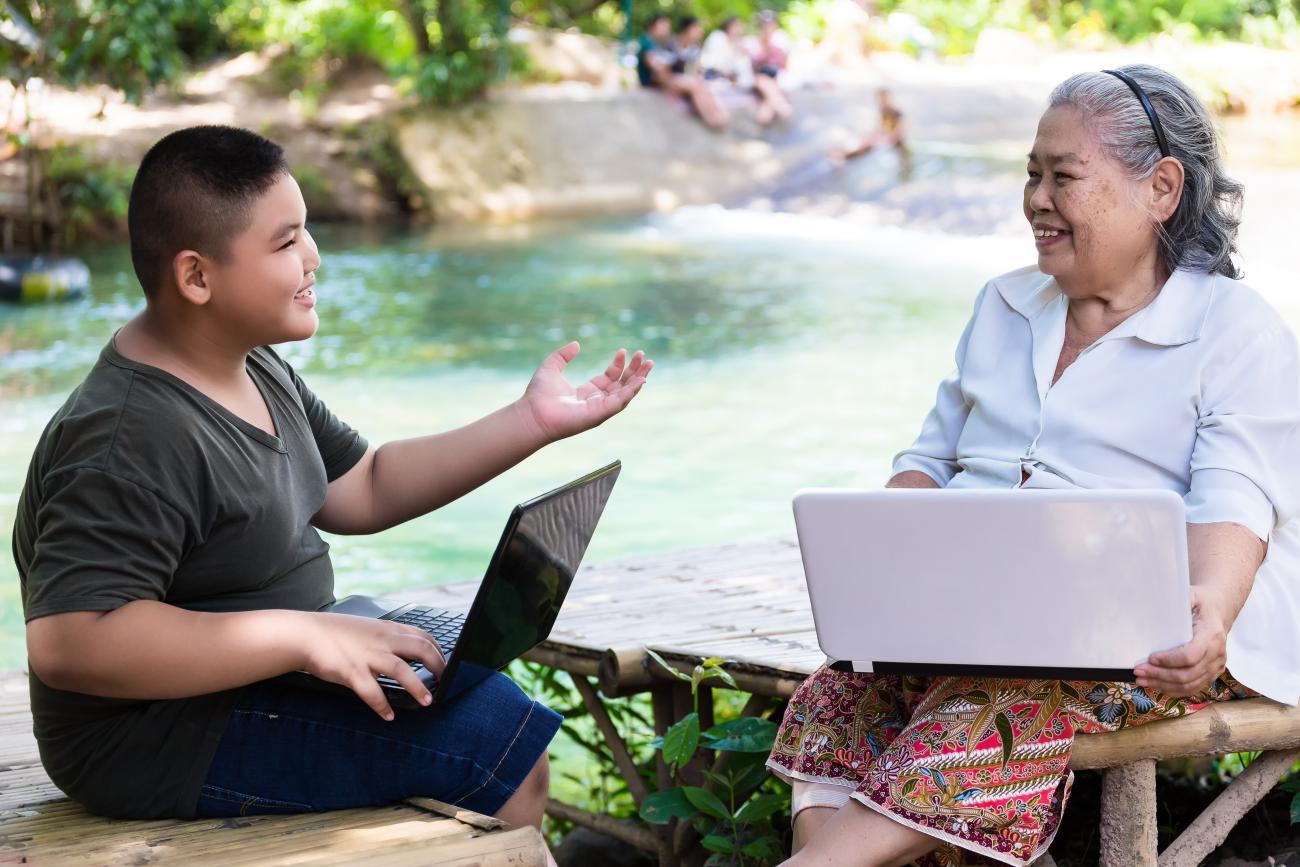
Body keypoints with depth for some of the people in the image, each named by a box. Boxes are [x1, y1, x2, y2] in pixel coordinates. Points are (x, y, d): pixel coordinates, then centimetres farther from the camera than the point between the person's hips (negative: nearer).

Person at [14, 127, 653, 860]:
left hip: (252, 673, 11)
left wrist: (531, 423, 6)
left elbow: (364, 489, 16)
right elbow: (68, 642, -35)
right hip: (167, 743, -11)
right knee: (503, 743, -15)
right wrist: (307, 637, -35)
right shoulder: (130, 441, -26)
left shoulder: (256, 371, 7)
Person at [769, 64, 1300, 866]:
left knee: (1017, 690, -35)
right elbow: (931, 458, 23)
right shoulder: (1004, 306, 23)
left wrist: (1209, 612, -32)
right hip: (973, 608, 5)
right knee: (844, 690, -24)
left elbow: (1233, 506, -9)